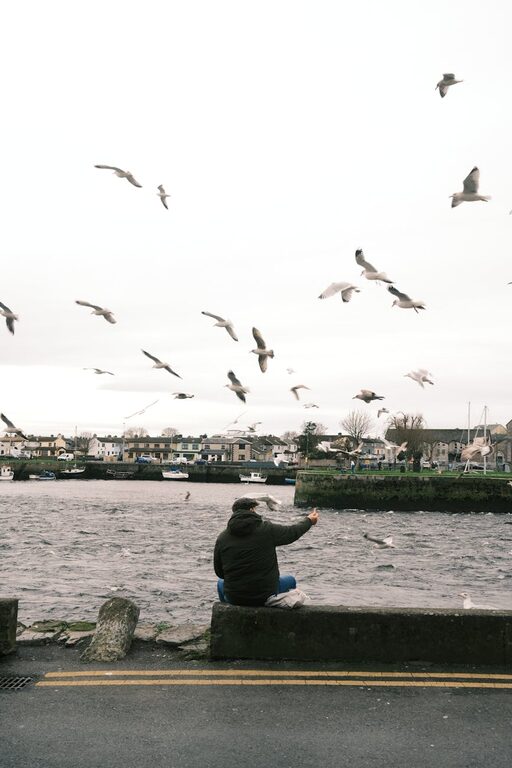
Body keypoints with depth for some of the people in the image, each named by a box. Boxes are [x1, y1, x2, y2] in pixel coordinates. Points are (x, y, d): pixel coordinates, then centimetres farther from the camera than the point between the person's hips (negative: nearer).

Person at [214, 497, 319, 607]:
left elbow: (219, 572, 4)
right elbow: (293, 532, 7)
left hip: (234, 598, 2)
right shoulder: (267, 529, -11)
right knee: (290, 581, 28)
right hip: (266, 597, -2)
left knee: (221, 582, 37)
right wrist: (309, 520, 28)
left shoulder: (222, 537, -5)